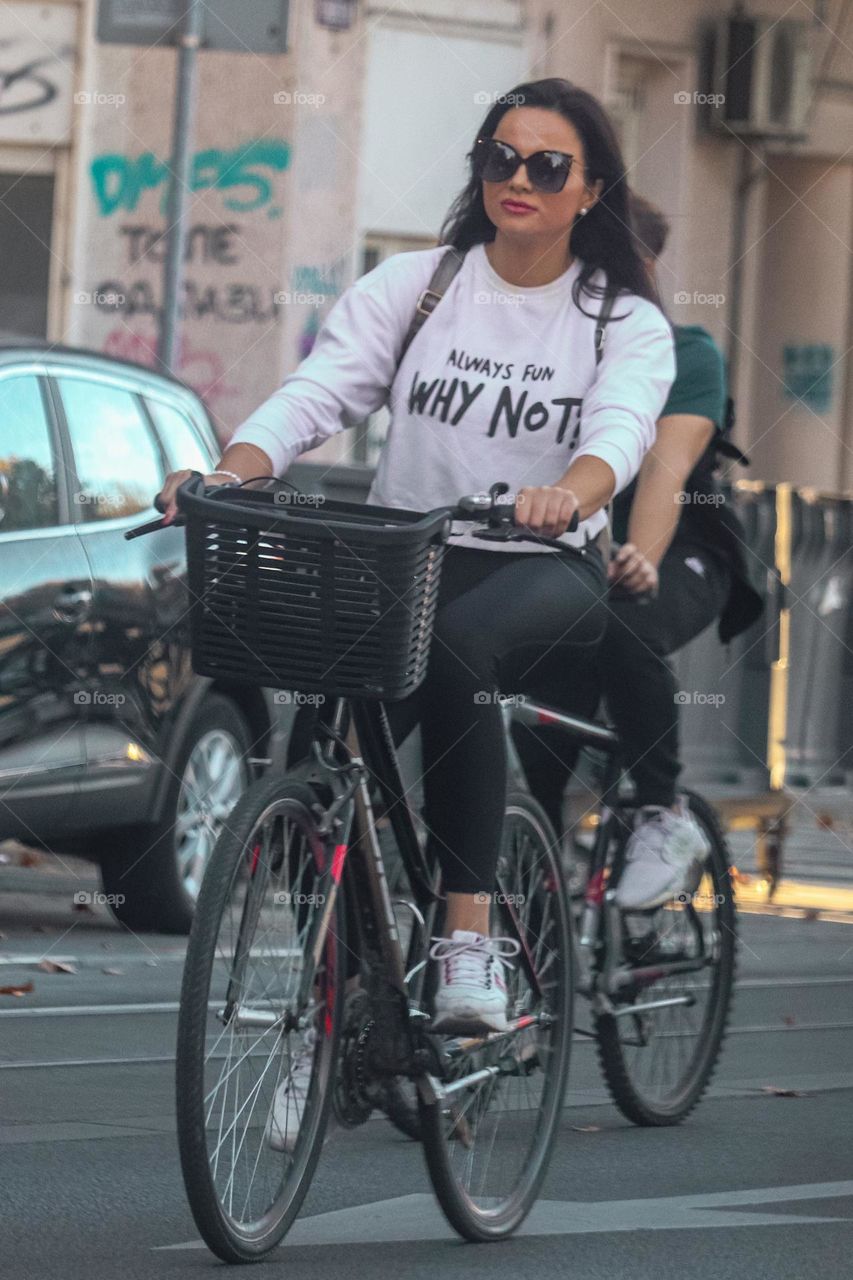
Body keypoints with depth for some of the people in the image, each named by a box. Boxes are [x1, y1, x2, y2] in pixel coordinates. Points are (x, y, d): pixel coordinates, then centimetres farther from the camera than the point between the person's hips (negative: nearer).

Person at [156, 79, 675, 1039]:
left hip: (546, 572, -2)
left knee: (456, 642, -37)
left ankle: (467, 934, -34)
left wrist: (568, 494, -42)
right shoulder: (410, 286, 8)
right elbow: (317, 391, -5)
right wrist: (231, 472, -26)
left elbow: (621, 429, -17)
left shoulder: (627, 322, 3)